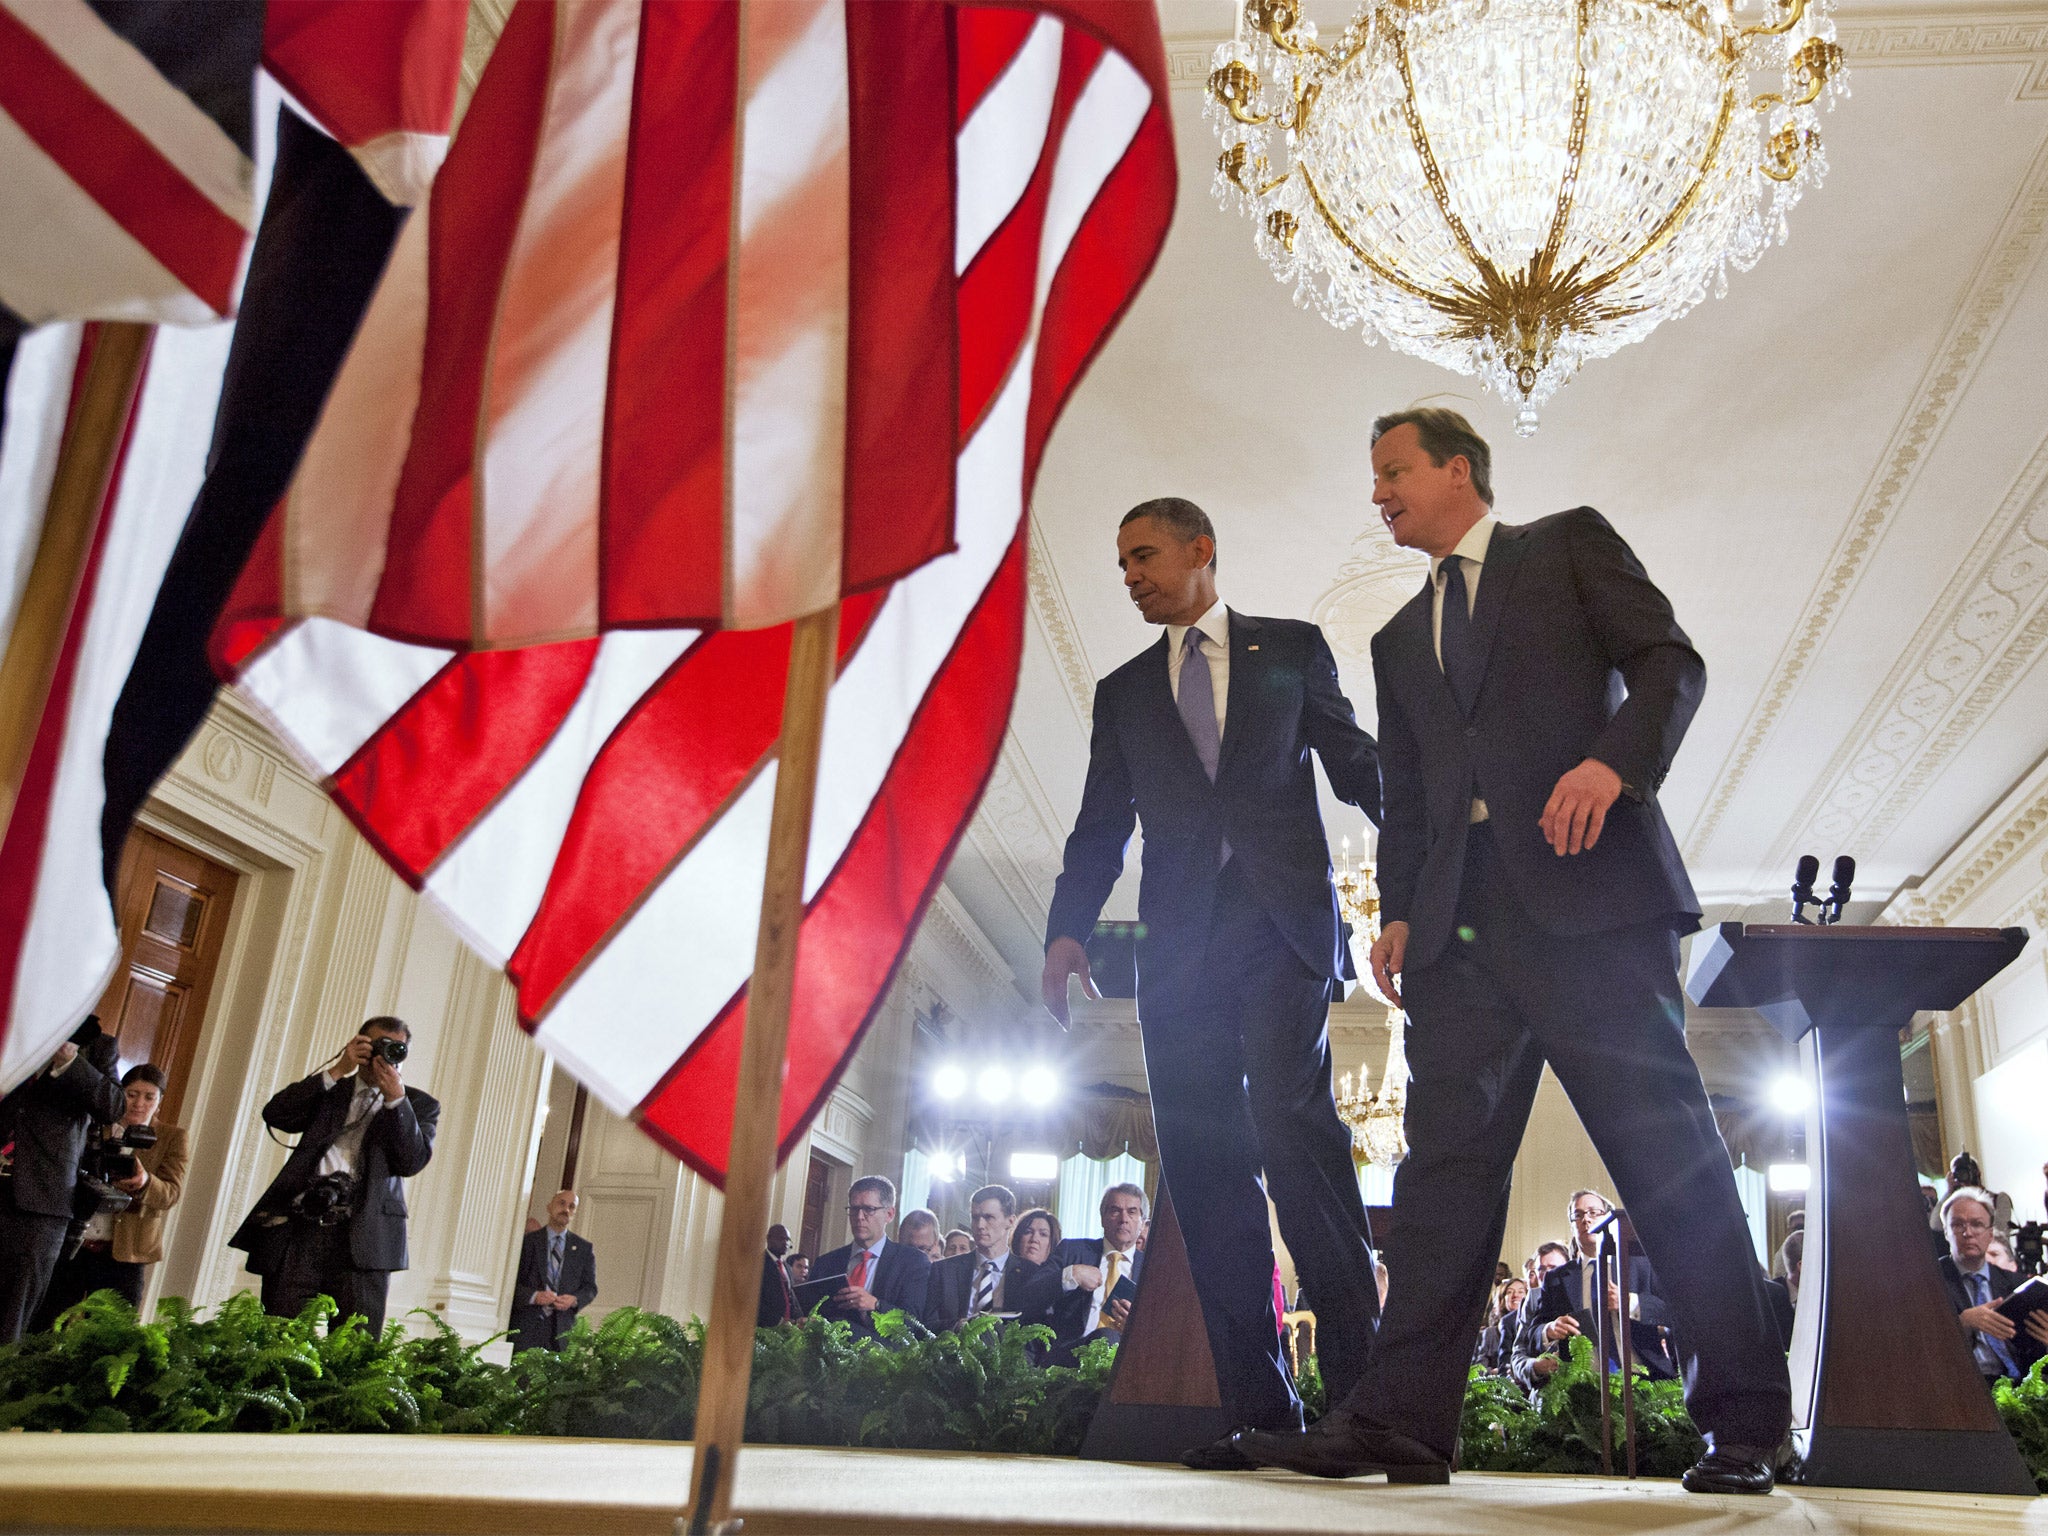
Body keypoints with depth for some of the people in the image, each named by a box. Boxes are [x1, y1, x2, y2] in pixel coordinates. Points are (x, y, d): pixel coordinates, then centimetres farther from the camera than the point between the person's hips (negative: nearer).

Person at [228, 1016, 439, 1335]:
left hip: (361, 1239, -2)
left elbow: (413, 1161, 0)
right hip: (298, 1234, 2)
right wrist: (337, 1070, 0)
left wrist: (395, 1097, -6)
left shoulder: (419, 1105, 15)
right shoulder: (328, 1090, 22)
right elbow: (275, 1115, 5)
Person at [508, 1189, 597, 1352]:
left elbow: (590, 1288, 14)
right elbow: (511, 1282, 2)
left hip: (561, 1327, 2)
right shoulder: (527, 1241, 8)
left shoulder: (584, 1248, 14)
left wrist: (574, 1300, -7)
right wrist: (534, 1296, -14)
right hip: (526, 1324, -1)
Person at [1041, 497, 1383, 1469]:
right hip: (1179, 943, 3)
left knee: (1290, 1118, -21)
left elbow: (1355, 765, 10)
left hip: (1282, 925, -3)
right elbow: (1102, 827, 15)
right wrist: (1067, 930, 1)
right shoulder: (1123, 690, 21)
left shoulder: (1292, 649, 15)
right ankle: (1260, 1409, 3)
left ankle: (1360, 1379, -14)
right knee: (1205, 1161, -2)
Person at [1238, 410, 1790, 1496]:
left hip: (1589, 888, -5)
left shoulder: (1570, 546, 12)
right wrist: (1399, 910, 7)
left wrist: (1615, 758, -18)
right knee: (1446, 1163, 0)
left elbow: (1669, 661, 1)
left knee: (1668, 1153, -4)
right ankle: (1402, 1420, 1)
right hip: (1463, 923, 5)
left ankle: (1742, 1420, 6)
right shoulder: (1400, 640, 26)